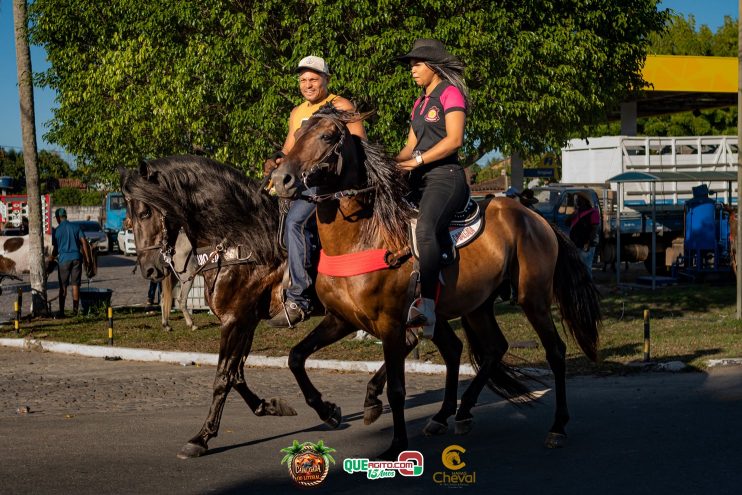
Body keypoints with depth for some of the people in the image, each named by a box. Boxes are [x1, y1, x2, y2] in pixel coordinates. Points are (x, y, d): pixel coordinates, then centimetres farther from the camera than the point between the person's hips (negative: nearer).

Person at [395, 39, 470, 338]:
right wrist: (392, 163, 1)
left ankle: (426, 305, -44)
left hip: (445, 176, -10)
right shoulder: (420, 103, 24)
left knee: (425, 229, -33)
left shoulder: (450, 94, -2)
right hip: (419, 180, 10)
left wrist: (418, 161, -18)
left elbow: (454, 139, -13)